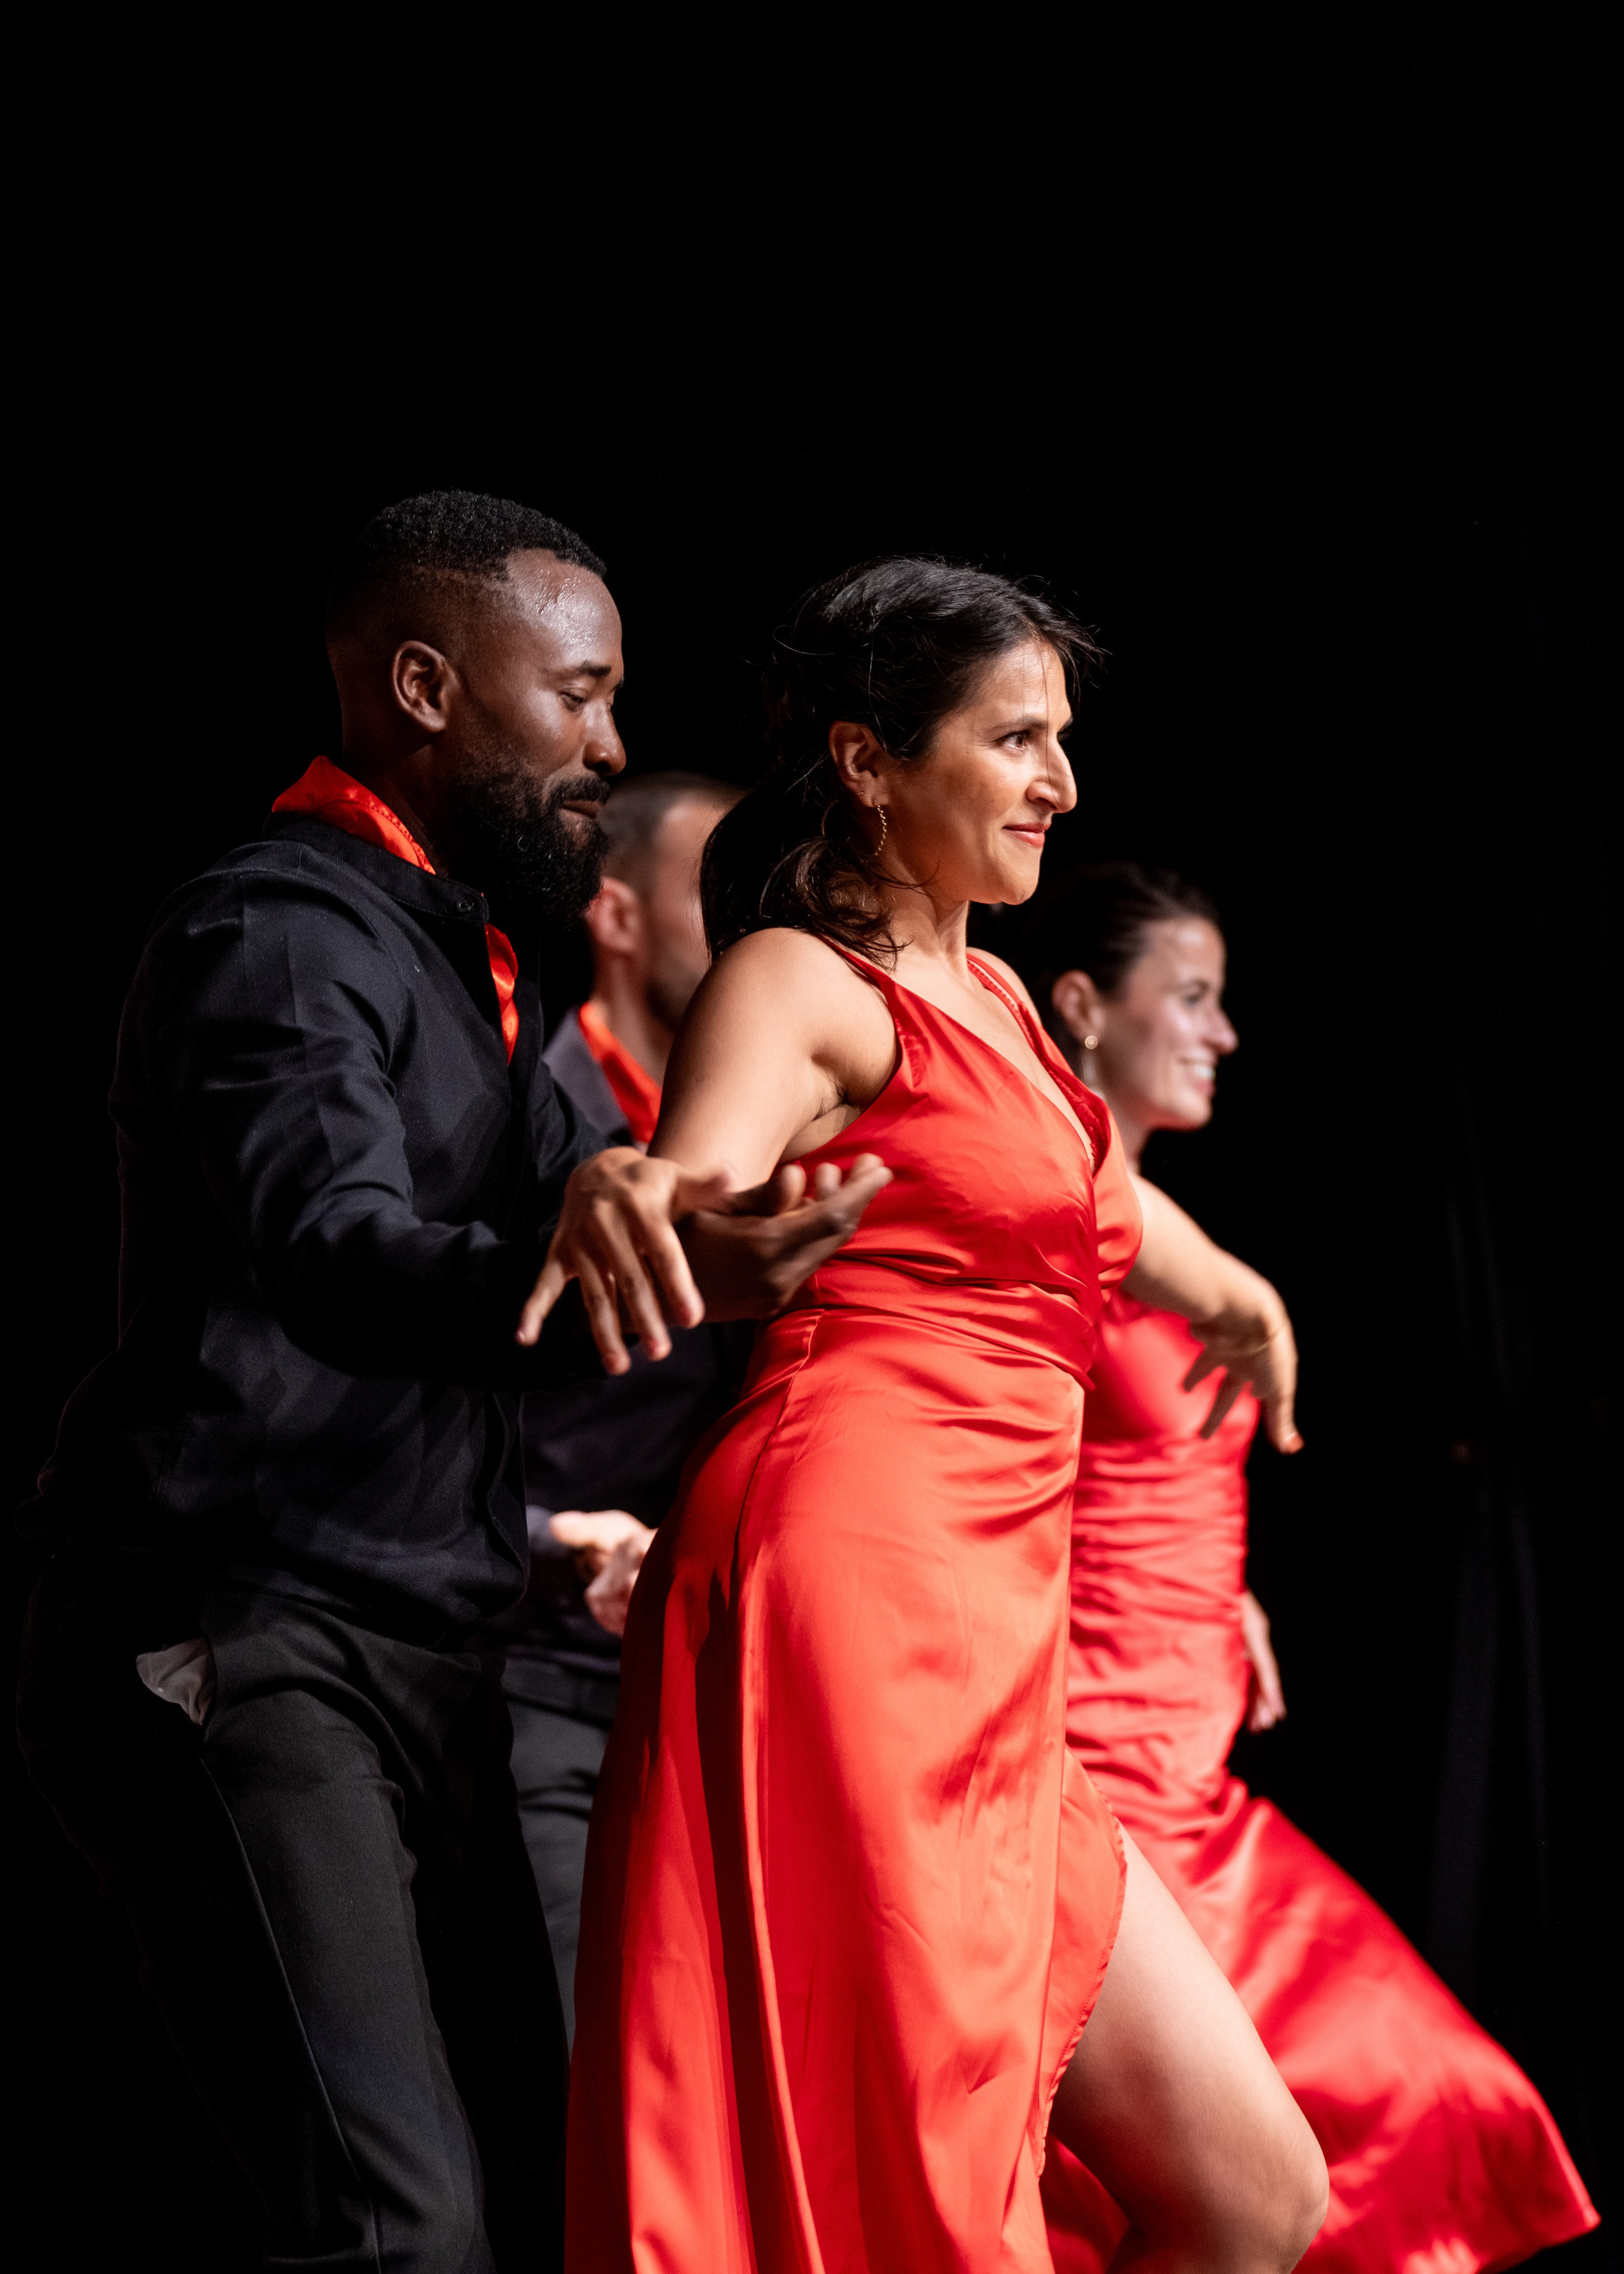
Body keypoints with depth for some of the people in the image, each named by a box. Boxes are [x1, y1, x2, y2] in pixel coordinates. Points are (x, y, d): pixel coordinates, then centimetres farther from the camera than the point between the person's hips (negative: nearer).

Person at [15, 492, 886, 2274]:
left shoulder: (468, 958, 20)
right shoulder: (277, 933, -11)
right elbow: (338, 1255, -31)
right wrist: (560, 1259, -50)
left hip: (421, 1661, 9)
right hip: (240, 1643, -9)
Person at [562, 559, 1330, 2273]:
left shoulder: (994, 1003, 23)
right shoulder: (798, 981, -1)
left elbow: (1100, 1195, 45)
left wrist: (1234, 1292, 62)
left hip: (987, 1682, 9)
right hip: (854, 1615, -9)